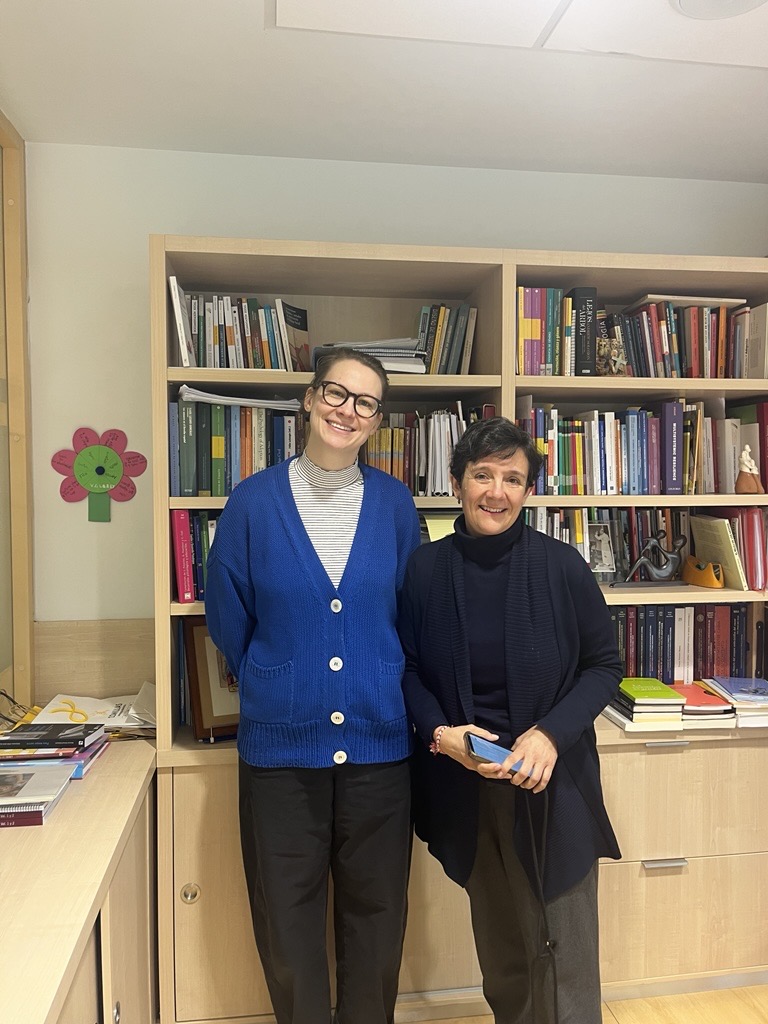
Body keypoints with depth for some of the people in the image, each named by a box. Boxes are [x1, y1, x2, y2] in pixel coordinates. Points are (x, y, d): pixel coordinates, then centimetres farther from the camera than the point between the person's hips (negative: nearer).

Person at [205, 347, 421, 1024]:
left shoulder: (394, 503, -2)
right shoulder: (254, 501, -6)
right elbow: (228, 619, 4)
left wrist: (384, 687, 10)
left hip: (379, 742, 1)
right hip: (281, 745, -1)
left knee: (376, 914, 17)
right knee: (288, 919, 15)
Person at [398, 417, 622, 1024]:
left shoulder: (562, 567, -10)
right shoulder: (427, 569, -6)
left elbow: (605, 664, -2)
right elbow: (409, 669, 4)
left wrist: (551, 734, -15)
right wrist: (440, 732, -13)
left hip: (552, 782, -1)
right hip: (463, 784, 2)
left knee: (564, 948, 5)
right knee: (498, 940, 19)